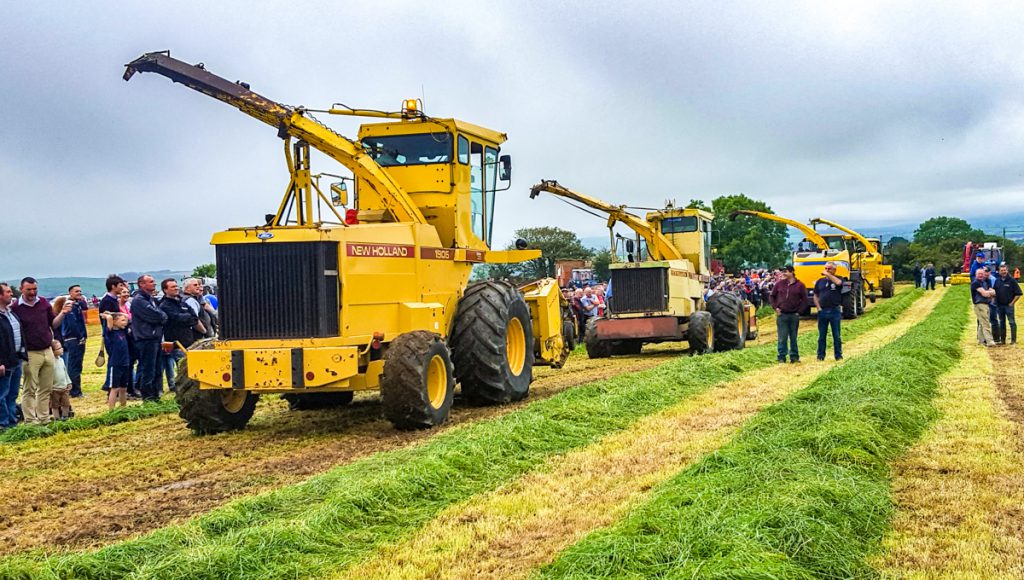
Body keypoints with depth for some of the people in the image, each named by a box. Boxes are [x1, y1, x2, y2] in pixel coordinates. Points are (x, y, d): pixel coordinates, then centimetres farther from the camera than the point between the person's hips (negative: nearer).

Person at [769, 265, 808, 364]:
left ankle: (794, 356, 15)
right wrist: (775, 307, 2)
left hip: (794, 315, 0)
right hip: (782, 315, 0)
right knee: (782, 338, 1)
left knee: (793, 338, 8)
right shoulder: (779, 284, 4)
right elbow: (771, 296, 13)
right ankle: (781, 357, 6)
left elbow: (804, 300, 5)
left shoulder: (800, 285, 1)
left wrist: (799, 311, -3)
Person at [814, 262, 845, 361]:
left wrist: (828, 274, -16)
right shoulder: (820, 281, 12)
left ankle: (838, 355, 10)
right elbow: (815, 296, 15)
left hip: (835, 311, -3)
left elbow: (838, 282, -24)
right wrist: (818, 307, 2)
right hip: (822, 311, 3)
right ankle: (820, 356, 12)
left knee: (837, 335, 3)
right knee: (821, 335, 6)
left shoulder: (838, 278, 2)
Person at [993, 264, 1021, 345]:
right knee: (1001, 323, 11)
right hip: (999, 305, 5)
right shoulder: (997, 281, 9)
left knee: (1012, 322, -4)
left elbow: (1018, 294, -8)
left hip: (1009, 305, -5)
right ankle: (1002, 340, 18)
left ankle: (1013, 340, -1)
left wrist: (1012, 303, -10)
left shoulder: (1012, 280, -7)